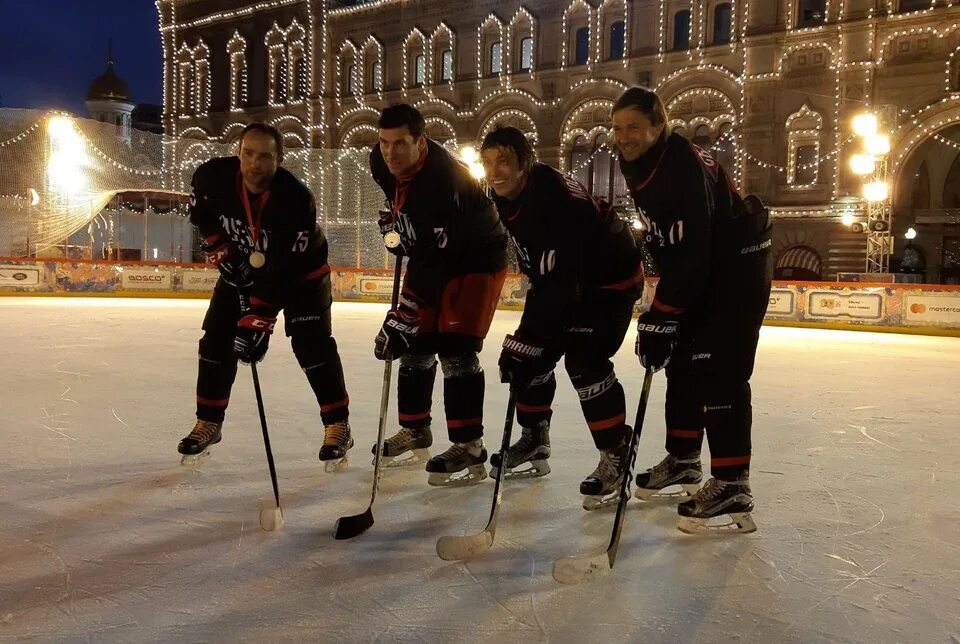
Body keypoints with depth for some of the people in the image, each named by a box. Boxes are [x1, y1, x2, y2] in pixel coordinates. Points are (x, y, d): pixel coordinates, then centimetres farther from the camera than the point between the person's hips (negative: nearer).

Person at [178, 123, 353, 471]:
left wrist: (258, 318, -38)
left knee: (312, 345, -14)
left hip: (300, 271, -4)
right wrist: (218, 245, -6)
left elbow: (283, 268, -35)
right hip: (241, 267, 4)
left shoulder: (296, 199, -34)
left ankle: (338, 426, -2)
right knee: (216, 340, 1)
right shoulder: (214, 176, -21)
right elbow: (199, 208, 5)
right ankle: (208, 423, 16)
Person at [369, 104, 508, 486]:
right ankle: (415, 431, 23)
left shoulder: (441, 181, -35)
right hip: (430, 254, 8)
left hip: (476, 258, -8)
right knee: (416, 344, 8)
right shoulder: (383, 162, -11)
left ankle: (468, 448, -9)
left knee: (454, 350, -17)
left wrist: (402, 318, -43)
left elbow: (436, 264, -39)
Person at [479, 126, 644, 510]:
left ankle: (617, 457, -6)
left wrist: (525, 337, -37)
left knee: (584, 360, -20)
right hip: (562, 279, 9)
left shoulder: (554, 195, -33)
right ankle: (534, 440, 25)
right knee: (533, 356, 7)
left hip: (610, 276, -9)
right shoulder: (504, 197, -5)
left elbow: (560, 280, -37)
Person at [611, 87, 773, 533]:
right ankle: (683, 464, 24)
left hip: (738, 265, -10)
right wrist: (663, 308, 10)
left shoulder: (685, 166, -25)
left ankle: (732, 489, -11)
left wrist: (661, 316, -28)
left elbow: (693, 252, -30)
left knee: (719, 371, -15)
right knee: (682, 363, 11)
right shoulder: (639, 167, 3)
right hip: (700, 272, 10)